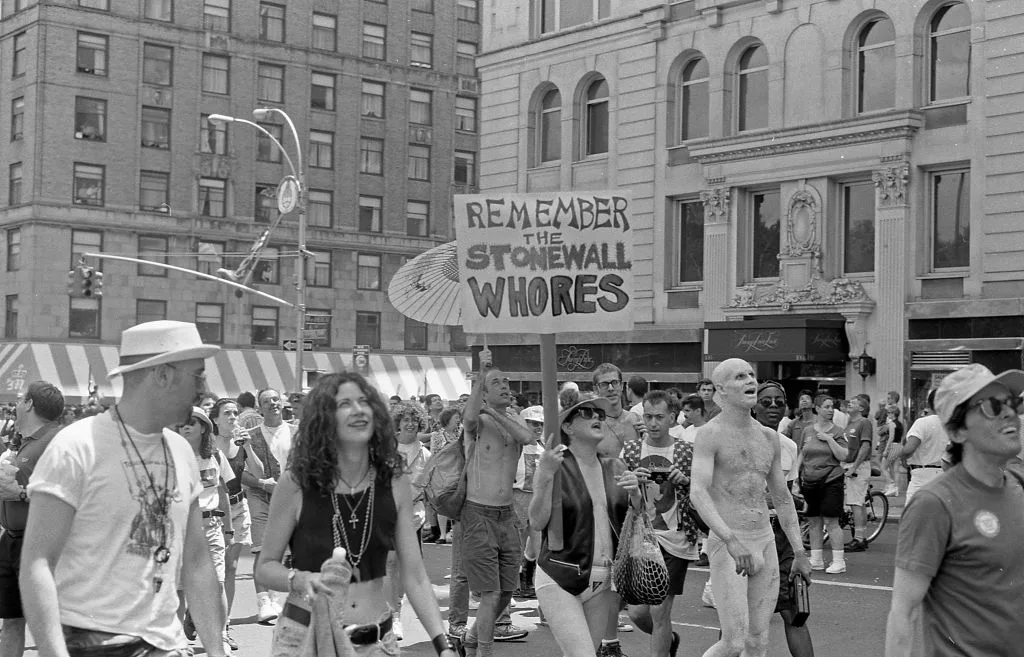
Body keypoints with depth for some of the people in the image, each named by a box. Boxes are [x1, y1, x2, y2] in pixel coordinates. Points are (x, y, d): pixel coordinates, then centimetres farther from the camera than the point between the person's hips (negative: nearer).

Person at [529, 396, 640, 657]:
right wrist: (546, 476, -24)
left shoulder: (614, 468, 10)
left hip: (604, 584, 5)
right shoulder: (554, 465, -6)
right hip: (560, 581, -5)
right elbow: (537, 523, -13)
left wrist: (635, 493, -7)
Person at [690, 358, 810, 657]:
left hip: (766, 542, 6)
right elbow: (698, 492, -21)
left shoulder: (768, 437, 12)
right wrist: (731, 541, -34)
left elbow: (782, 497, 19)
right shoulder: (710, 434, -9)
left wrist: (799, 552, 15)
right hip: (726, 543, -6)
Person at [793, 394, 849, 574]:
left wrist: (829, 438, -15)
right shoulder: (807, 431, 9)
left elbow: (842, 456, -10)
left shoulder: (836, 431, -1)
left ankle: (839, 561, -1)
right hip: (810, 482, 4)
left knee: (831, 521, -7)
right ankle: (816, 559, 17)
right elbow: (801, 456, 16)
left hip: (831, 481, -4)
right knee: (813, 522, 8)